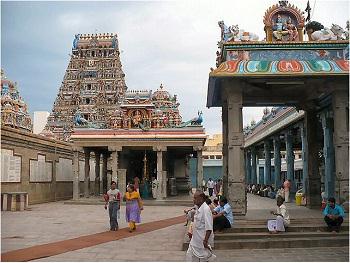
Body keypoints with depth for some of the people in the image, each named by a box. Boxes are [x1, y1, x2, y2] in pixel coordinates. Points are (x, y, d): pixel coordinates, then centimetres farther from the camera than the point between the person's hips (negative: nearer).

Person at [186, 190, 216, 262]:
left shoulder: (206, 209, -21)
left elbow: (209, 228, -24)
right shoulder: (198, 209, 8)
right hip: (195, 240, 9)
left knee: (204, 259, 4)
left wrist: (205, 240, -25)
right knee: (190, 256, 13)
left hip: (203, 240, -9)